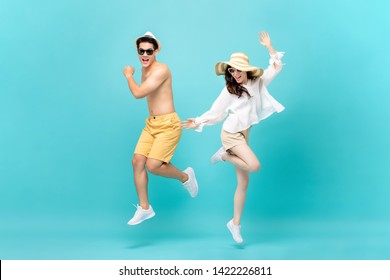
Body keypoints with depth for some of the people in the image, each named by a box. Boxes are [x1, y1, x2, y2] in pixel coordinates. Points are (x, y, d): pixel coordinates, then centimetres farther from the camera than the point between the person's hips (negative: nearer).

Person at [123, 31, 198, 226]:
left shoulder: (161, 70, -16)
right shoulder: (145, 71, 14)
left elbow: (138, 93, -23)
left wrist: (128, 75, -8)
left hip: (168, 124, -8)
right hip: (151, 124, 9)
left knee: (152, 166, -15)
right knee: (137, 161, -2)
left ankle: (185, 177, 15)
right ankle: (144, 208, 9)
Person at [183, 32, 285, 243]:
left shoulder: (257, 82, 10)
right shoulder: (230, 89, -1)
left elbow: (277, 67, 15)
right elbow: (216, 112, 1)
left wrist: (269, 47, 9)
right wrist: (198, 122, -10)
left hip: (244, 134, 5)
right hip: (231, 133, -5)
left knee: (243, 182, 4)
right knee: (254, 166, -27)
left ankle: (235, 223, 13)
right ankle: (224, 155, -1)